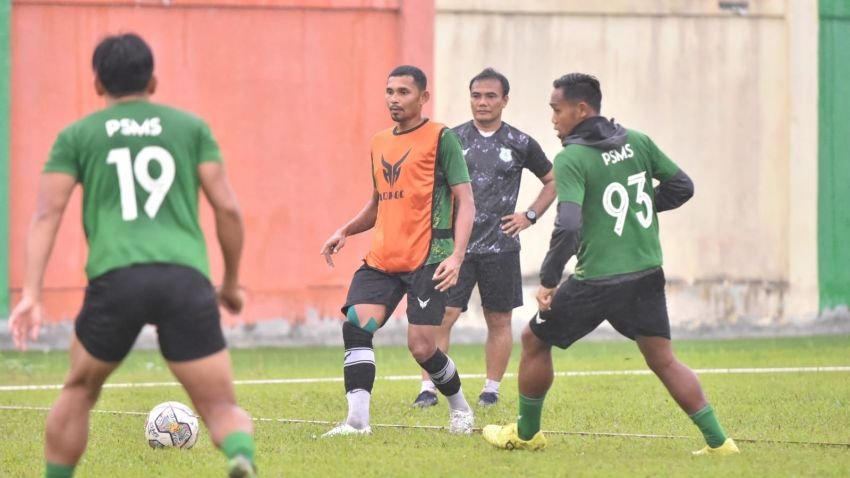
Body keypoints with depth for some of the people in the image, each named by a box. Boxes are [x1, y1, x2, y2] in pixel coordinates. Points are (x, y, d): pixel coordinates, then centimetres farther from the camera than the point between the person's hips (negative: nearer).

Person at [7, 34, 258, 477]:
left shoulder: (77, 136, 17)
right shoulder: (192, 127, 19)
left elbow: (47, 214, 6)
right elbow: (227, 208, 12)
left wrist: (31, 295, 0)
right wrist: (231, 283, 25)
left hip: (116, 278, 0)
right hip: (186, 276, 0)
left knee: (79, 391, 25)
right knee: (221, 408, 2)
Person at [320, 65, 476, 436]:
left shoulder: (441, 139, -4)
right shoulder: (379, 143, 16)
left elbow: (465, 201, -7)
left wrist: (457, 256, -19)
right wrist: (345, 231, 10)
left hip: (427, 259, -6)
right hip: (381, 259, 6)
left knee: (421, 347, -9)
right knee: (356, 325, -15)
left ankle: (460, 408, 19)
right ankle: (357, 420, -15)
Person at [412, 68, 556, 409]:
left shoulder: (520, 144, 3)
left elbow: (552, 180, 16)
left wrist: (530, 216, 5)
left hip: (500, 246, 1)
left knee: (499, 320, 6)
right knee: (440, 316, -10)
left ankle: (491, 389, 18)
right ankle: (428, 389, -6)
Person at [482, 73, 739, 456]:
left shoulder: (571, 159, -13)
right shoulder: (637, 142, 4)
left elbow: (568, 226, -23)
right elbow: (681, 186, 10)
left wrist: (548, 281, -15)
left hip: (597, 280, -5)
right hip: (647, 274, 5)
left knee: (534, 340, 15)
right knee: (663, 360, 12)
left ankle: (526, 433, 26)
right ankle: (717, 439, 2)